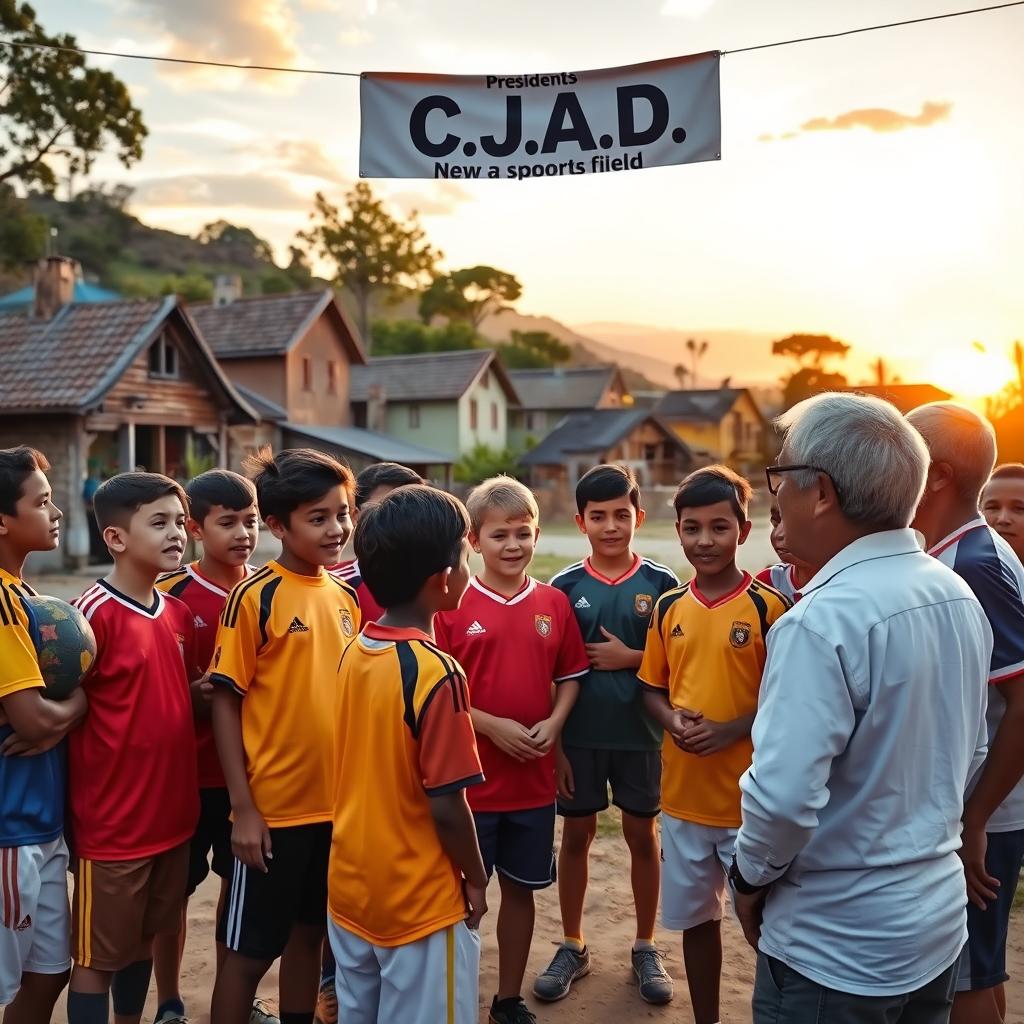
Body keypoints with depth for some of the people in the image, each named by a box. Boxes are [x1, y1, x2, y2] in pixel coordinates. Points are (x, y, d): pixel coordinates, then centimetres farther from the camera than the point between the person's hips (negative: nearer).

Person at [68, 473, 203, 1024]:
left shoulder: (179, 614, 5)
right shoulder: (93, 614, -17)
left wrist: (201, 691, -3)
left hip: (171, 814, 7)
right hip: (110, 824, -7)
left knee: (142, 940, 21)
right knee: (96, 956, 9)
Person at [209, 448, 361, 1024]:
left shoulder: (346, 597, 4)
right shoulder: (255, 596, -12)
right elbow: (226, 702, -11)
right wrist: (244, 808, -14)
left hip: (336, 802, 5)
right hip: (273, 805, -5)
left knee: (309, 934, 19)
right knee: (251, 950, 8)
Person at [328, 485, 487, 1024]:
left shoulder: (354, 652, -3)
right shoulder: (437, 673, -24)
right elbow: (446, 807, -21)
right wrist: (475, 878, -5)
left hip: (350, 888, 7)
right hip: (420, 903, -6)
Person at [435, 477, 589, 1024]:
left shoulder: (555, 603, 2)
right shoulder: (452, 605, -9)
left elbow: (570, 676, 9)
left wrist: (554, 723, -8)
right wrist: (491, 726, -18)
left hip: (533, 779, 4)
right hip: (469, 778, -3)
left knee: (520, 888, 16)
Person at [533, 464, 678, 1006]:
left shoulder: (661, 583, -4)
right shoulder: (565, 585, -3)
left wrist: (632, 657, -16)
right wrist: (552, 743, -3)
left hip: (640, 734, 0)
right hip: (578, 734, 1)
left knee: (643, 836, 12)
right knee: (576, 836, 11)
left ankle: (645, 948, 30)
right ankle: (572, 946, 29)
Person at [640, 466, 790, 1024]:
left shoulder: (767, 606, -10)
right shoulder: (668, 608, 3)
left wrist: (731, 729, -20)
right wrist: (671, 720, -9)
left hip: (750, 795, -4)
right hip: (683, 791, 4)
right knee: (696, 918, 18)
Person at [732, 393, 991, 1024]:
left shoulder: (822, 622, -27)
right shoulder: (959, 596, 0)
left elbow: (784, 796, -30)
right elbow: (971, 751, 10)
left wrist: (752, 878, -12)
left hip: (837, 949, -7)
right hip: (940, 922, 7)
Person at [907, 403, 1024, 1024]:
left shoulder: (973, 566, -23)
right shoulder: (961, 555, 6)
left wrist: (973, 821, -23)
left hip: (973, 817, -8)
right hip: (955, 807, 9)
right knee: (973, 968, 22)